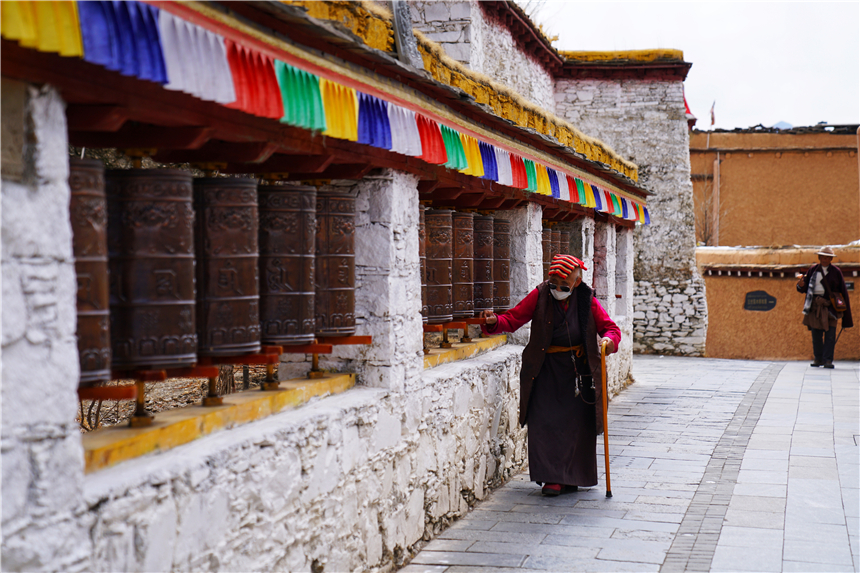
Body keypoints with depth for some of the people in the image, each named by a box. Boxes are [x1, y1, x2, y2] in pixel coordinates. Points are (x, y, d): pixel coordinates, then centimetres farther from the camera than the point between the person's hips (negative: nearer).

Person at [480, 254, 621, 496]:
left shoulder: (587, 301, -4)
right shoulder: (540, 296, -5)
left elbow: (610, 328, -1)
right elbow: (513, 319, -5)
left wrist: (609, 339, -24)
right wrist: (494, 321, -26)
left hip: (578, 369, 1)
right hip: (546, 368, 0)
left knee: (578, 423, 3)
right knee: (545, 422, -7)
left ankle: (572, 476, 18)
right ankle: (552, 478, 1)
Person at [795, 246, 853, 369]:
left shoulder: (836, 271, 6)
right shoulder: (812, 270, 10)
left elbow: (843, 290, 7)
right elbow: (805, 288, 12)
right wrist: (801, 285, -12)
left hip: (830, 305, -2)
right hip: (815, 305, 2)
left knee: (830, 333, -7)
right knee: (816, 333, 4)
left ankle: (828, 360, -4)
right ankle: (818, 358, 15)